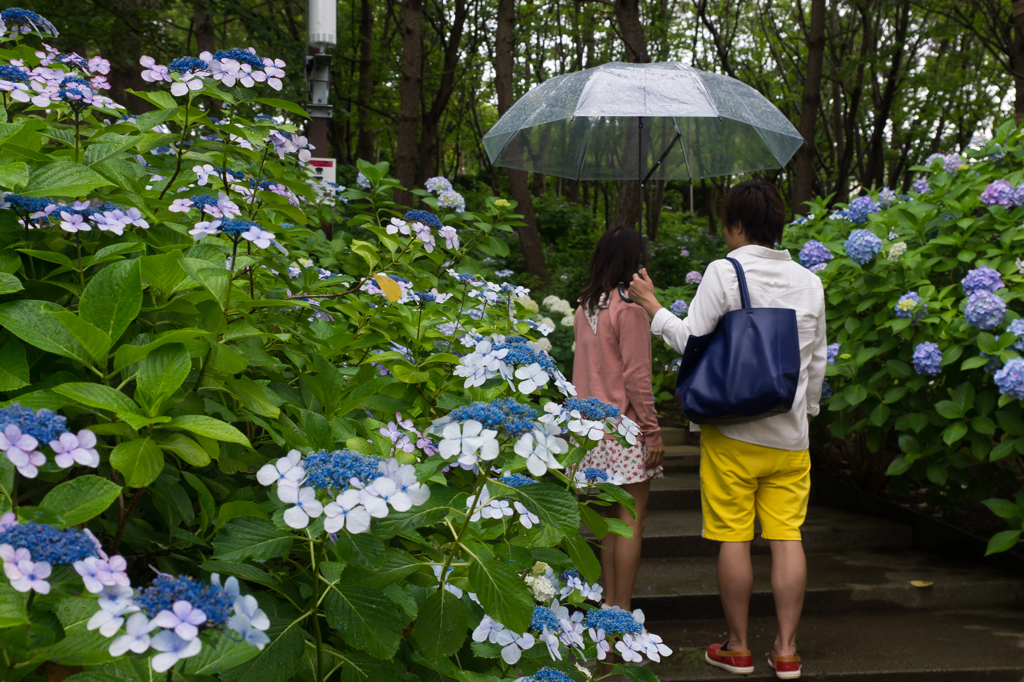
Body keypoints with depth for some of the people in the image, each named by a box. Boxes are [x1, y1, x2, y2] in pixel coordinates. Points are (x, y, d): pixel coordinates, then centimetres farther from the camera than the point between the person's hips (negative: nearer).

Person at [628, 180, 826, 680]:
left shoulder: (724, 272, -8)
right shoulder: (809, 282, 8)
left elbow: (691, 341, -9)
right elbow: (817, 362, 14)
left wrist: (653, 308, 6)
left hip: (733, 431, -4)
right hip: (789, 433, 4)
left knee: (733, 539, 4)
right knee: (786, 537, 6)